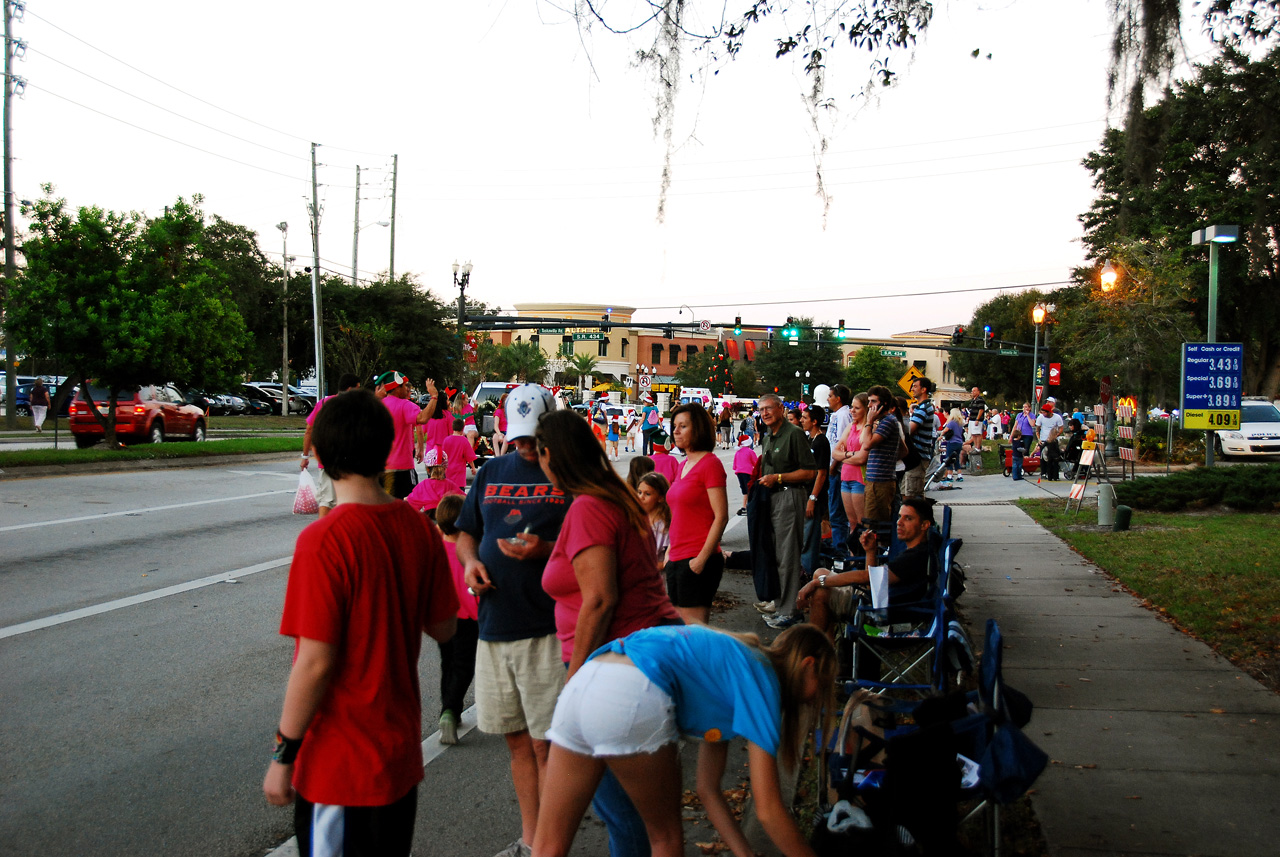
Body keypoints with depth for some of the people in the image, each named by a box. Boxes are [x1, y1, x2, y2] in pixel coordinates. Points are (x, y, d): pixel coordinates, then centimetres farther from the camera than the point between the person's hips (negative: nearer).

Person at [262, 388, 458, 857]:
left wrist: (284, 754, -10)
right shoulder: (418, 528, -2)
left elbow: (315, 663, -21)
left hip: (340, 763, -6)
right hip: (402, 749, 7)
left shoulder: (324, 541, -22)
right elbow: (444, 627, 6)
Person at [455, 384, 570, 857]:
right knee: (517, 739, 15)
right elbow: (466, 531, 23)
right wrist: (470, 561, 2)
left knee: (546, 744, -1)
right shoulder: (492, 472, 14)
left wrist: (546, 549, -21)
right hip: (494, 624, 6)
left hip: (547, 628, -5)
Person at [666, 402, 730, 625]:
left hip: (697, 560, -9)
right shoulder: (684, 465, 15)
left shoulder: (710, 463, -10)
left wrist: (702, 558, -18)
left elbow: (721, 517, -15)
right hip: (677, 559, 9)